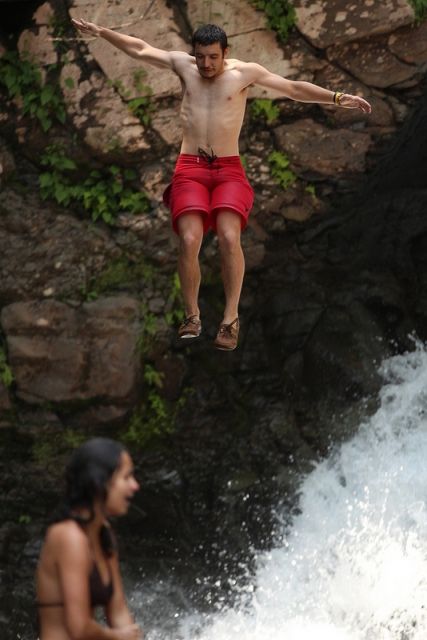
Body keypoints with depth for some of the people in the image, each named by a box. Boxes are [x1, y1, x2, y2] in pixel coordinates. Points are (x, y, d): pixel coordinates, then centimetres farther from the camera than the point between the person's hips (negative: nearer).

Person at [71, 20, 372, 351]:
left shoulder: (245, 72, 2)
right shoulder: (183, 65, 8)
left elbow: (294, 88, 1)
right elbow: (140, 49, 20)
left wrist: (337, 98, -6)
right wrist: (101, 32, 23)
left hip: (229, 169, -1)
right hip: (190, 168, 1)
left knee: (230, 237, -25)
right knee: (190, 240, -21)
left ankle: (231, 318, -17)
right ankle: (192, 316, -5)